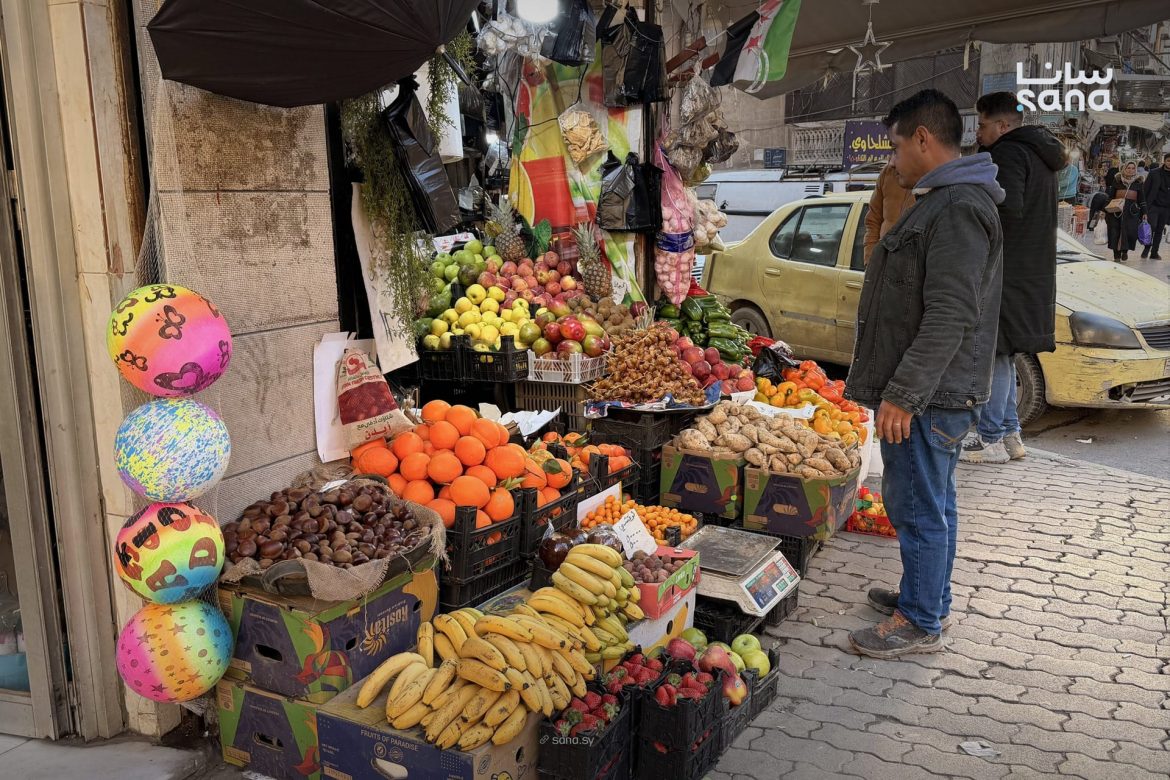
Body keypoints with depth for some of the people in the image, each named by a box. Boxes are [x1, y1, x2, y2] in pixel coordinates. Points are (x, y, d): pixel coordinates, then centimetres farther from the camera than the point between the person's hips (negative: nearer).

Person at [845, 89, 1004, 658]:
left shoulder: (959, 209, -20)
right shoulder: (943, 201, 15)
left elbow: (950, 317, -27)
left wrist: (902, 394, -25)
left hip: (928, 397, -11)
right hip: (933, 393, 11)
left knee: (917, 507, 0)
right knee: (933, 503, 20)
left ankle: (921, 623, 13)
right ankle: (930, 598, 34)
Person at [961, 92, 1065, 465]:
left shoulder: (1009, 153, -12)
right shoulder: (1039, 153, 20)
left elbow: (1008, 209, -26)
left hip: (1007, 275, -10)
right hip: (1034, 272, 10)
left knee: (994, 354, -5)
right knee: (1001, 354, 16)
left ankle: (990, 440, -1)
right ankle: (1009, 435, 22)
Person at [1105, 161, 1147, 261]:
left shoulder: (1139, 182, 11)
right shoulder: (1117, 180, 9)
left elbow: (1142, 198, 12)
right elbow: (1110, 195, 10)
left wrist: (1144, 212, 7)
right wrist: (1106, 209, 4)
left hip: (1132, 210, 0)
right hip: (1116, 209, 0)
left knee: (1130, 231, -11)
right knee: (1115, 232, -4)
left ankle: (1125, 250, 13)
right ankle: (1116, 256, 5)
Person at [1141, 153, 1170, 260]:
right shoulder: (1154, 173, -1)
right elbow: (1146, 190, -1)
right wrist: (1144, 206, -7)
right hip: (1153, 205, -3)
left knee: (1159, 230, 6)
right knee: (1152, 226, -16)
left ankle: (1154, 253, 14)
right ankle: (1147, 248, 2)